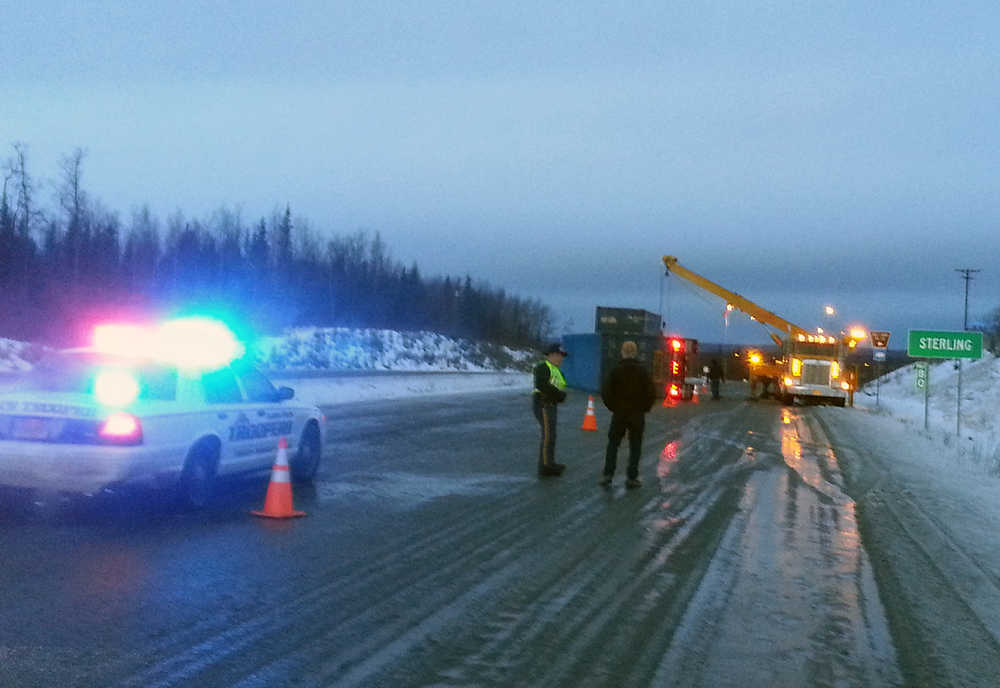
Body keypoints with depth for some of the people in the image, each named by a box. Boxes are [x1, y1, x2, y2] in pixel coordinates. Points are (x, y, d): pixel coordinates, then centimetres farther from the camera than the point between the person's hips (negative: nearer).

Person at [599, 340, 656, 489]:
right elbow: (651, 393, -8)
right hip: (637, 415, 0)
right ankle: (631, 478, 5)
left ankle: (607, 475, 6)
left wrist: (613, 407, 6)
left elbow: (605, 392, -8)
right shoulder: (642, 371, -6)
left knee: (613, 444, 12)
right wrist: (644, 408, 5)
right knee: (635, 446, 7)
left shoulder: (615, 370, -5)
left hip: (619, 414, 1)